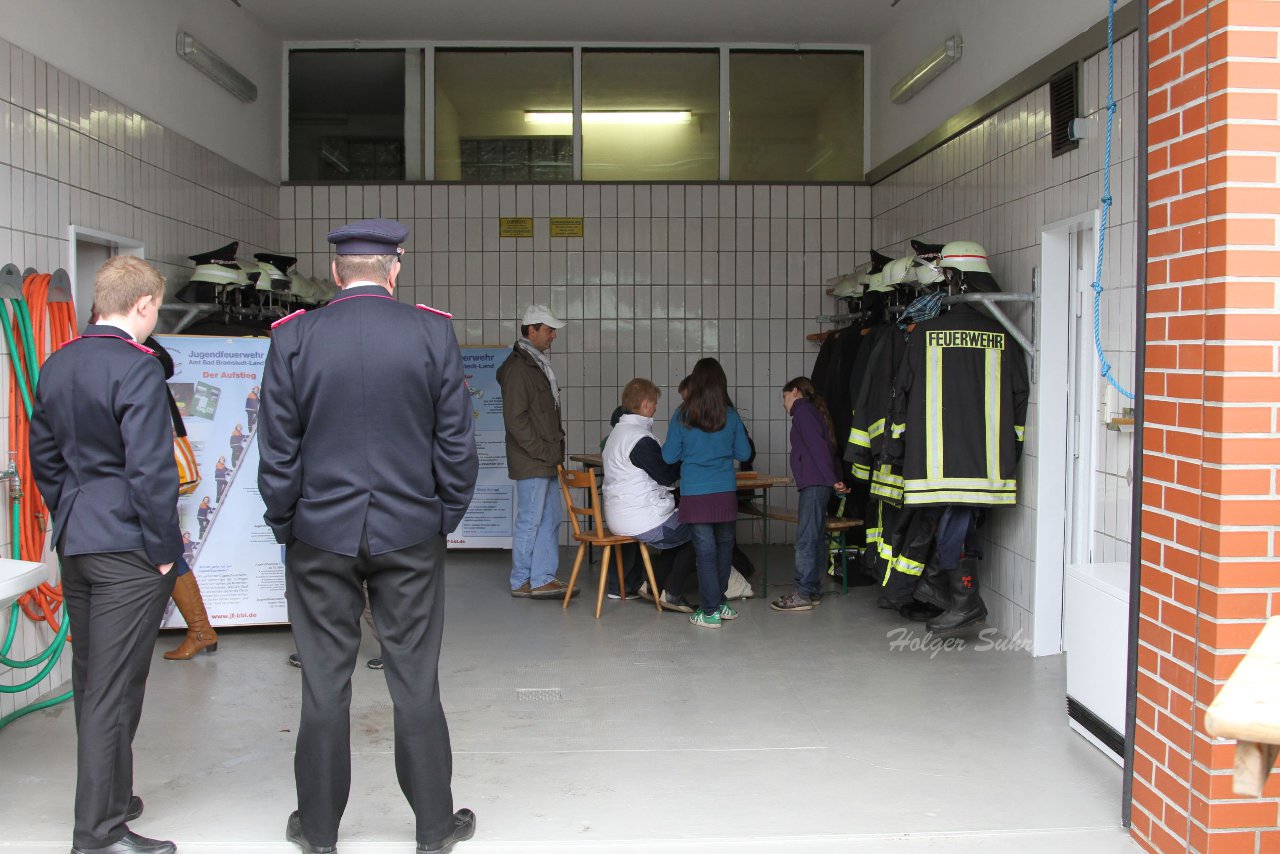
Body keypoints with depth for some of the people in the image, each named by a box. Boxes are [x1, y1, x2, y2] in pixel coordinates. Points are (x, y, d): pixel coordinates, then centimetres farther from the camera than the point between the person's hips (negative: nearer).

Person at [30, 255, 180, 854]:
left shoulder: (56, 366, 9)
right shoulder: (137, 366, -17)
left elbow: (44, 456, 15)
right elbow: (151, 466, -21)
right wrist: (162, 547, -13)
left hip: (74, 543, 9)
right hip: (127, 548, -9)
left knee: (90, 681, 18)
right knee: (113, 690, -2)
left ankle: (108, 797, 33)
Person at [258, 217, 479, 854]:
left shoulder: (294, 338, -4)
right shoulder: (432, 334, -4)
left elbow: (277, 449, -1)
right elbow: (456, 439, -3)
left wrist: (284, 523, 10)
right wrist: (447, 515, 8)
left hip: (320, 533, 0)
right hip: (411, 534, 0)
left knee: (324, 682, 10)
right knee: (415, 679, 8)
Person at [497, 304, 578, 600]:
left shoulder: (538, 363, 18)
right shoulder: (517, 367, -13)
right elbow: (515, 418, -18)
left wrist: (554, 447, 15)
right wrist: (541, 450, -16)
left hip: (547, 461, 10)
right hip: (531, 463, -10)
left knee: (551, 519, 11)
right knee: (530, 521, -2)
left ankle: (543, 579, 18)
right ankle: (522, 583, 9)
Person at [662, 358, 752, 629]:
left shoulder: (682, 416, -5)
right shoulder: (730, 415, -1)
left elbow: (669, 456, 0)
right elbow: (744, 453, 7)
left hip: (695, 493, -2)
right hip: (725, 491, 2)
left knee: (705, 549, 2)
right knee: (724, 544, 17)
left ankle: (710, 611, 4)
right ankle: (720, 602, 27)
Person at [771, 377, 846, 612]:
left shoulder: (803, 411, -6)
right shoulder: (813, 411, 23)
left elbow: (817, 444, -16)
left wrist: (831, 479, -20)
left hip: (813, 485, -10)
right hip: (819, 484, 10)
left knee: (805, 540, -9)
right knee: (816, 538, 12)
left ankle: (803, 595, -9)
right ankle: (814, 590, 17)